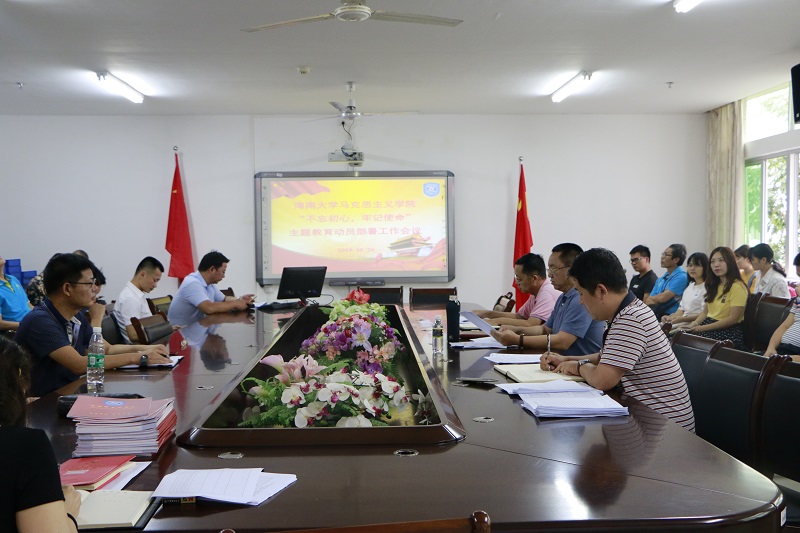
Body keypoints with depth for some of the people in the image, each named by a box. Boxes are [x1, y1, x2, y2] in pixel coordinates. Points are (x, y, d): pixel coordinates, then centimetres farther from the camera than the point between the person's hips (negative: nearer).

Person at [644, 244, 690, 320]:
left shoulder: (681, 276, -4)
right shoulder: (660, 279, 22)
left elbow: (663, 298, -11)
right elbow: (647, 301, 15)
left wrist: (652, 298, 11)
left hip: (669, 315, -7)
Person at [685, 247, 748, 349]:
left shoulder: (737, 287, -7)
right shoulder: (714, 286, 20)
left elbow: (733, 319, -13)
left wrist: (702, 328, -16)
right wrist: (695, 323, -3)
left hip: (727, 331, -7)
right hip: (708, 326, 7)